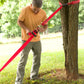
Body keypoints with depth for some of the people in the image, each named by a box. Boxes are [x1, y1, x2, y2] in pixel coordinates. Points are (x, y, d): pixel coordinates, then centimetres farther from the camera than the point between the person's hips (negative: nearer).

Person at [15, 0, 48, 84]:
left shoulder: (43, 13, -5)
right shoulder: (25, 10, -16)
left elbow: (45, 25, 5)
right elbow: (19, 21, -8)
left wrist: (43, 28, -20)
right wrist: (26, 29, -25)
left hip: (37, 39, 5)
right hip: (26, 39, -5)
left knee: (37, 60, 15)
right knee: (23, 60, -7)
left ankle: (34, 76, 34)